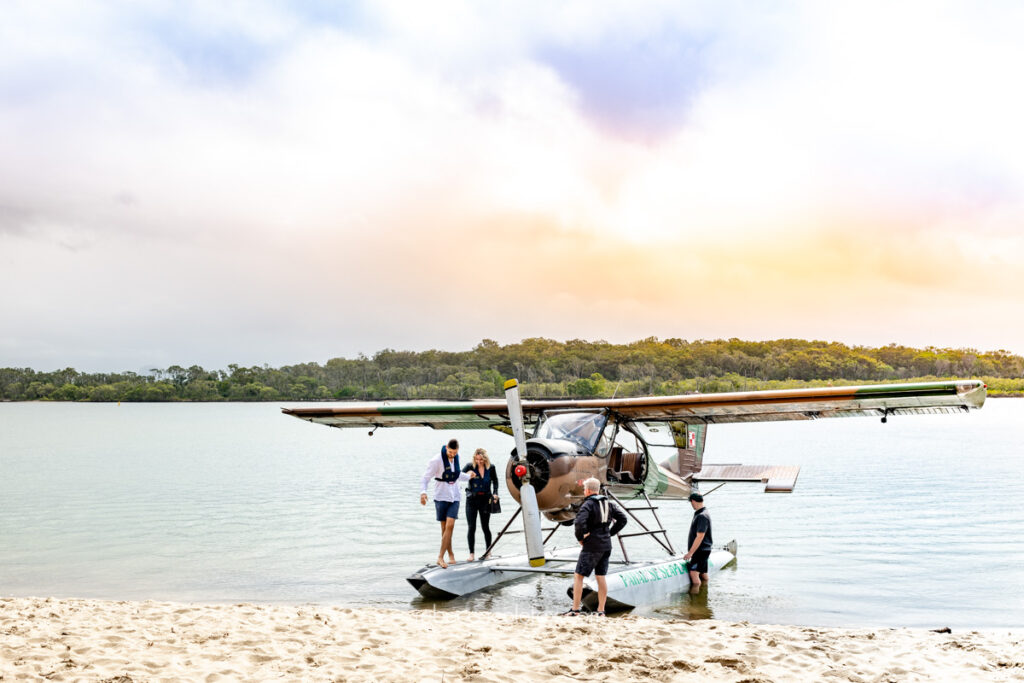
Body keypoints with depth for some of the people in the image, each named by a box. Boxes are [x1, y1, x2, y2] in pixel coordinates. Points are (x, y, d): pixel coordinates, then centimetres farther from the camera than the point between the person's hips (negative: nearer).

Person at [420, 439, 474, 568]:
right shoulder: (437, 460, -12)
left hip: (454, 497, 3)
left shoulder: (456, 458, 5)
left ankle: (440, 557, -10)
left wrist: (467, 476, 36)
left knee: (450, 525, -11)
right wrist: (423, 492, -27)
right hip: (441, 497, -3)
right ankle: (450, 554, 21)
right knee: (444, 527, 4)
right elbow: (426, 477, -14)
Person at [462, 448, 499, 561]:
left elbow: (495, 481, 13)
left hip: (485, 500, 1)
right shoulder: (470, 467, -5)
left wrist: (495, 493, 0)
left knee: (485, 527, 7)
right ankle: (472, 553, 5)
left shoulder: (491, 468, -1)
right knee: (471, 528, -3)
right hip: (472, 500, -1)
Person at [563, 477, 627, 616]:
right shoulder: (608, 504, 9)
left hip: (592, 546, -7)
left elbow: (579, 522, -27)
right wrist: (610, 533, 11)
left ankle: (575, 609, -2)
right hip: (606, 545, 7)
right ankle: (601, 611, 9)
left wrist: (580, 538, -11)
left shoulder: (588, 505, -12)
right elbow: (622, 519, 10)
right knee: (601, 577, 10)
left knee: (578, 576, 0)